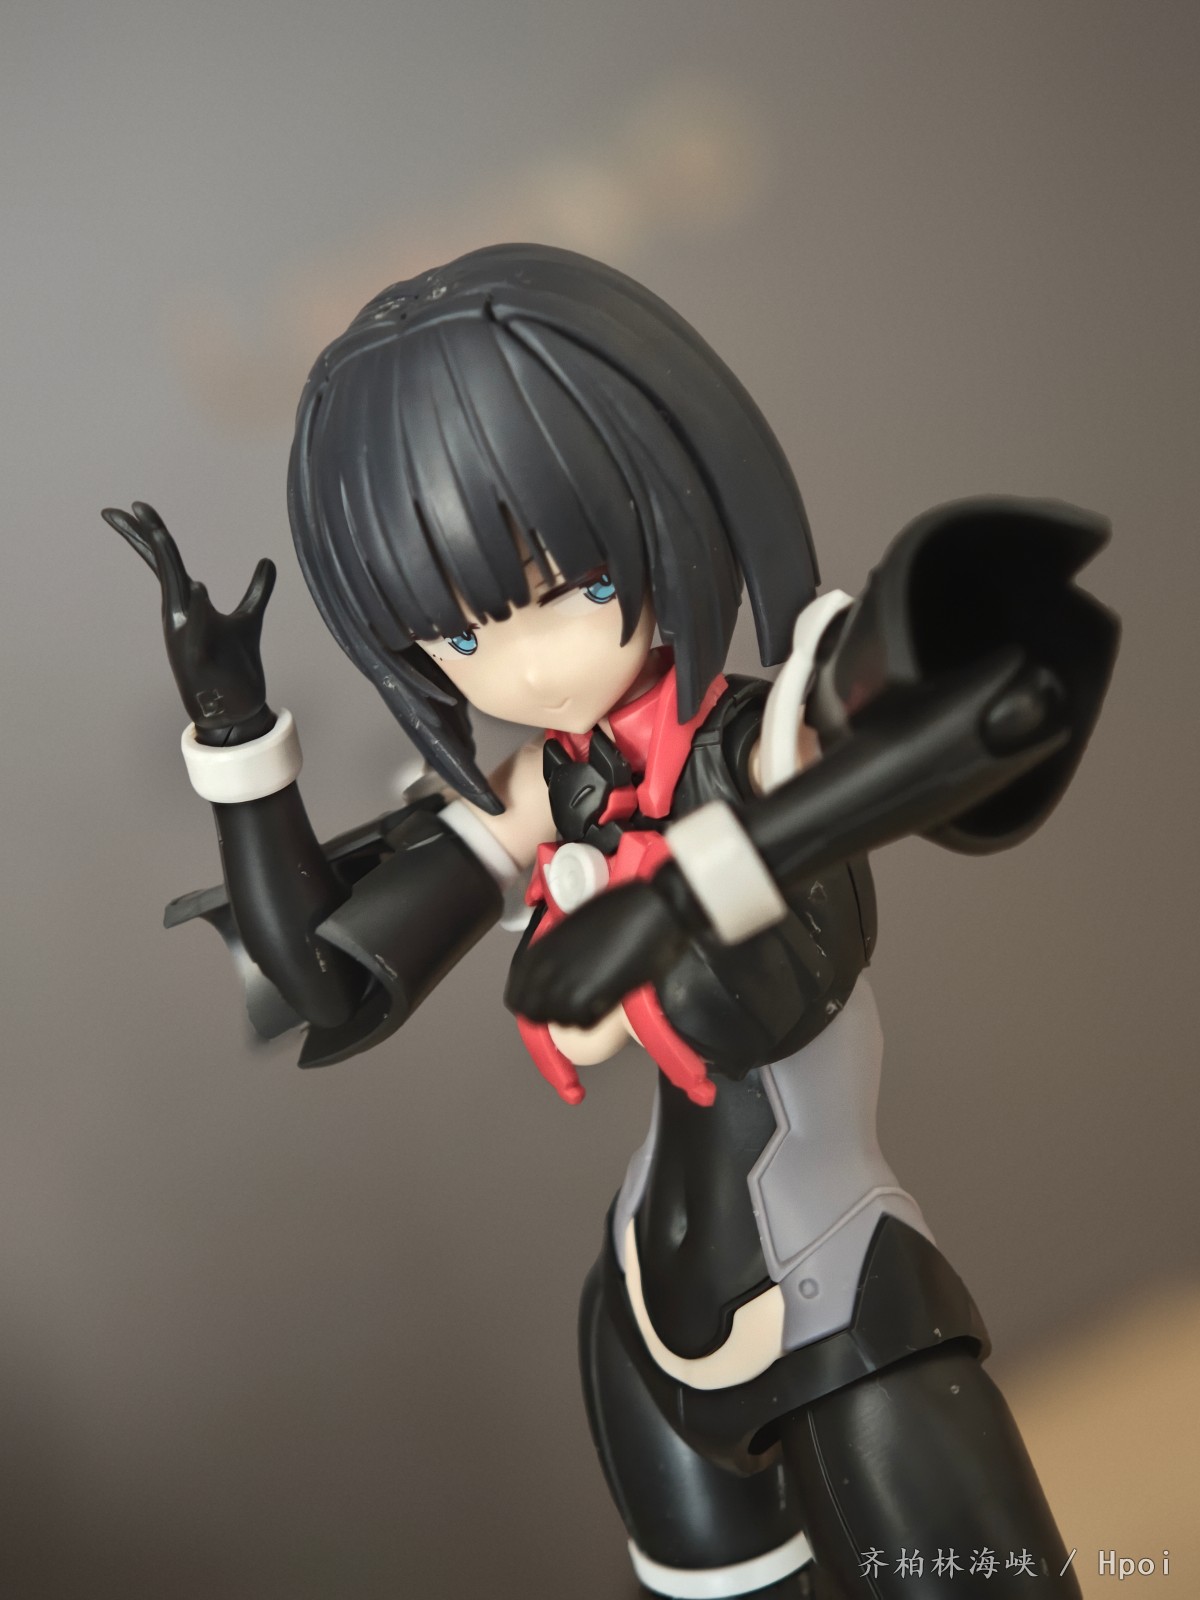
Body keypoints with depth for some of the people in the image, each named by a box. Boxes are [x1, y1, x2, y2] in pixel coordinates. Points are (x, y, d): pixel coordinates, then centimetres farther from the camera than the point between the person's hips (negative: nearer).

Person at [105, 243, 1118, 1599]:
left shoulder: (785, 735, -20)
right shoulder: (533, 811, -4)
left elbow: (1013, 670, -43)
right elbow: (321, 982, 0)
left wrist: (681, 890, -47)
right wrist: (233, 723, -6)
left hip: (847, 1308, -5)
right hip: (661, 1320, 6)